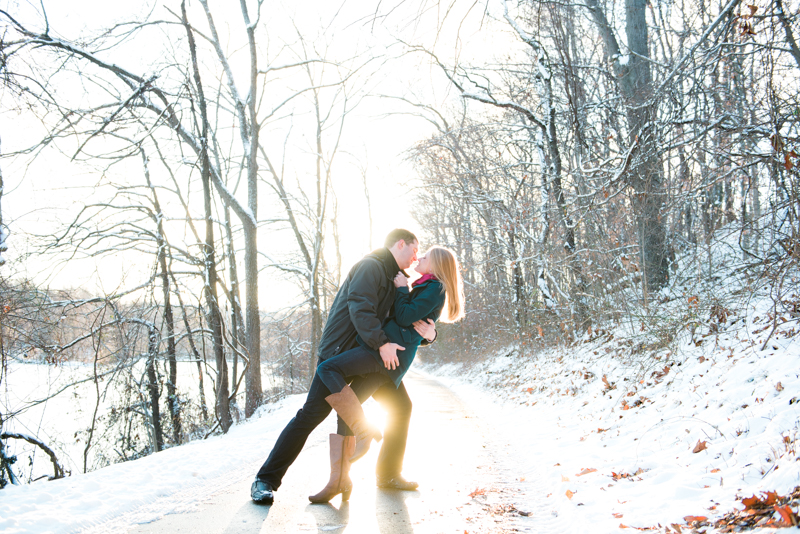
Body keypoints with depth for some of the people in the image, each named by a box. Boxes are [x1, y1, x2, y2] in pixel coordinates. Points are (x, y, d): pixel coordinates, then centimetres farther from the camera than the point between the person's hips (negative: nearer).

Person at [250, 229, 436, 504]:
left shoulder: (395, 280, 19)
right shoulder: (371, 267, -10)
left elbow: (405, 322, 18)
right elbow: (360, 308, -25)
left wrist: (427, 332, -4)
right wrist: (382, 344, -31)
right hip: (339, 354, -10)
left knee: (400, 406, 10)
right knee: (312, 414, -14)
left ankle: (389, 474, 22)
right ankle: (266, 481, -8)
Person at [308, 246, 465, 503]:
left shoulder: (435, 287, 1)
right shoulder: (425, 288, 31)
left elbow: (404, 317, -8)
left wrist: (401, 289, 4)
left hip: (390, 350, -10)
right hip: (386, 354, 10)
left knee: (327, 369, -23)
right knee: (347, 412, 4)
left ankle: (365, 431, -19)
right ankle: (339, 481, 3)